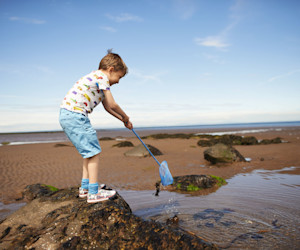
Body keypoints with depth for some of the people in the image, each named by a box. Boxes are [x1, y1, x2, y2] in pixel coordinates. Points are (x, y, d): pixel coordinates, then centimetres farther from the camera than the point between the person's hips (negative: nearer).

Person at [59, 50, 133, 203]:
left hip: (67, 116, 10)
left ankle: (85, 187, 25)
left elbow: (107, 107, 26)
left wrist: (123, 120, 25)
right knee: (93, 152, -7)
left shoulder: (97, 79, 24)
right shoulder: (101, 77, -7)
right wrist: (125, 117, 6)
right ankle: (94, 192, -2)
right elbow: (112, 104, -11)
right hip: (75, 115, -10)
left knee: (89, 151, 17)